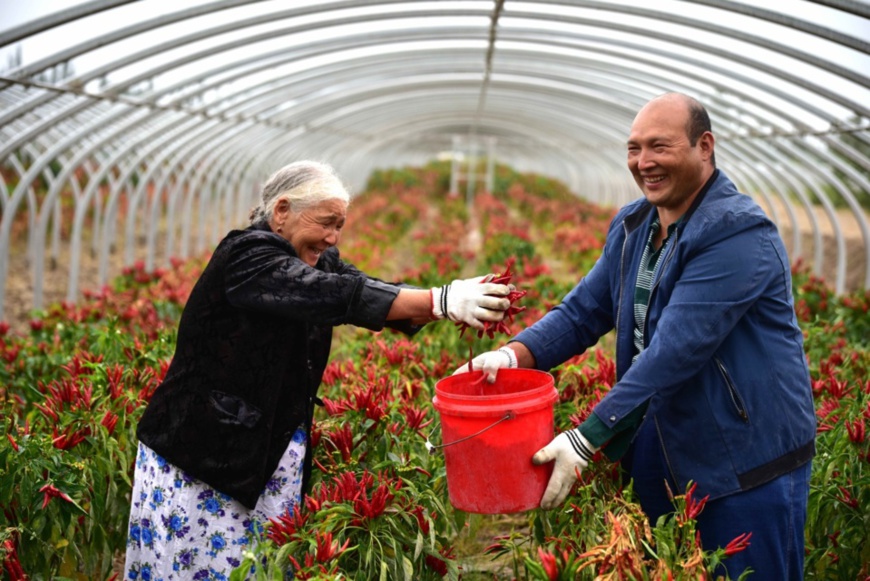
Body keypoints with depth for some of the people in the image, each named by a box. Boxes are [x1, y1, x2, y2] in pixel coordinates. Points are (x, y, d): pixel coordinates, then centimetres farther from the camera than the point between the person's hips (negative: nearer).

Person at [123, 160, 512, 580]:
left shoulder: (315, 261, 8)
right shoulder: (247, 255, -18)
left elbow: (372, 291, -5)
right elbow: (335, 296, -31)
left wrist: (453, 300, -23)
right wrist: (440, 301, -37)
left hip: (272, 458, 7)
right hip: (202, 459, -7)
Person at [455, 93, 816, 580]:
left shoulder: (738, 234, -22)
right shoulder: (632, 226, 6)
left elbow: (675, 350, -29)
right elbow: (583, 311, 3)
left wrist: (587, 440, -30)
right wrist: (513, 354, -16)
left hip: (749, 464, -7)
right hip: (663, 456, 8)